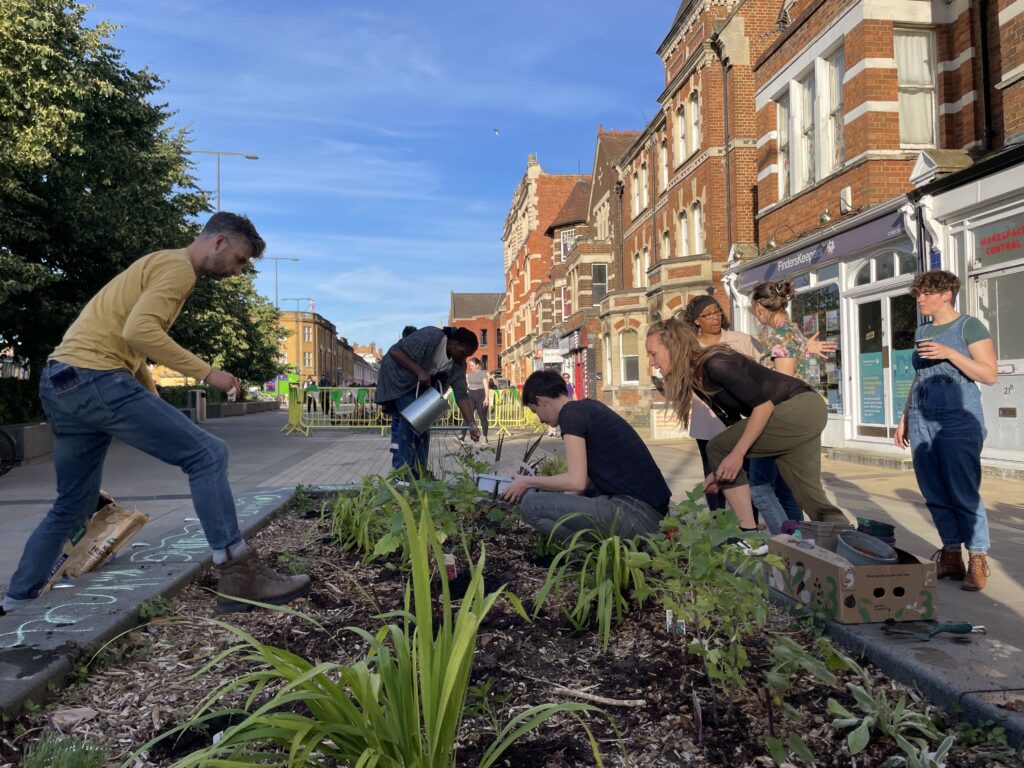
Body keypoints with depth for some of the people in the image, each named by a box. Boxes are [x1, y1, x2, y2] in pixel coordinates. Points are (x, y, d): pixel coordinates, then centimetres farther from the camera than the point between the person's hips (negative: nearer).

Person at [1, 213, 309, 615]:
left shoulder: (157, 264, 26)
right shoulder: (177, 267, -6)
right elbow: (139, 331, -22)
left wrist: (156, 406, 21)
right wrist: (207, 372, -17)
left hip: (59, 383, 11)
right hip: (94, 378, -11)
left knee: (73, 506, 21)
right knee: (207, 453, -13)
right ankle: (238, 576, -16)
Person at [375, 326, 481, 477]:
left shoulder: (458, 364, -10)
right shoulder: (431, 337, -31)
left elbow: (461, 395, -14)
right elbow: (395, 350, -28)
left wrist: (472, 424, -25)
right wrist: (419, 371, -35)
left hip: (421, 385, 8)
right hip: (398, 376, -7)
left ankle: (419, 473, 9)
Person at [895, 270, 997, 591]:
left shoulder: (969, 326, -1)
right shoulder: (922, 331, 17)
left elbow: (989, 375, -8)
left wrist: (949, 353, -17)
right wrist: (904, 418, 18)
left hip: (957, 422, -6)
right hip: (921, 423, 6)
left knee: (964, 493, -6)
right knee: (935, 494, 6)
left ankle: (978, 560, 4)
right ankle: (951, 557, 14)